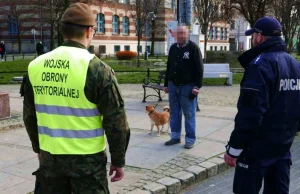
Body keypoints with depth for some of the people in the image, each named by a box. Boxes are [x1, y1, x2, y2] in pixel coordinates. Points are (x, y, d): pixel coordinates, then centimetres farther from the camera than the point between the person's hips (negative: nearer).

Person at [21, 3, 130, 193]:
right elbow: (115, 121, -12)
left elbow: (30, 115, 11)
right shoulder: (96, 68, -16)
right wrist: (118, 160, 0)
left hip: (49, 156, 5)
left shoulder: (35, 66, 0)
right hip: (86, 158, -4)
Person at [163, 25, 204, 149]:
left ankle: (190, 139, 10)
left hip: (187, 86, -5)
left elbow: (199, 68, -10)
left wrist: (197, 86, -16)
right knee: (174, 113, 11)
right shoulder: (173, 48, 10)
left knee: (189, 114, 1)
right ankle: (175, 136, 22)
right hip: (173, 85, 6)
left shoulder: (193, 48, -7)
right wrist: (166, 84, 14)